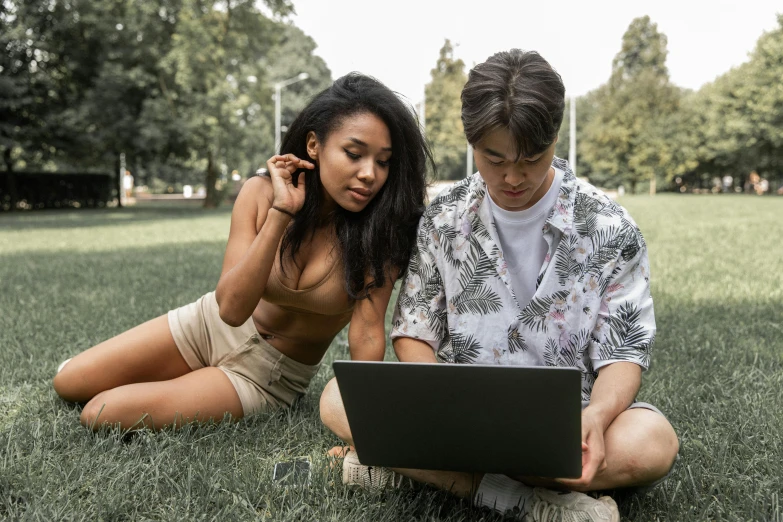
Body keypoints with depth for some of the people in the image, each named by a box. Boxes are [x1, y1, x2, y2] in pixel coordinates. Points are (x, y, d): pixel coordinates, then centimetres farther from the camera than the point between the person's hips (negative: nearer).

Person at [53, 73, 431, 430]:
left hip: (269, 376, -3)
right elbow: (231, 307, -26)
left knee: (100, 415, -13)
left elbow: (368, 334, -27)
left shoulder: (378, 230, -24)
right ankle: (185, 380, 25)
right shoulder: (261, 194, -19)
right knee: (68, 384, 5)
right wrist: (281, 213, -35)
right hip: (209, 324, 3)